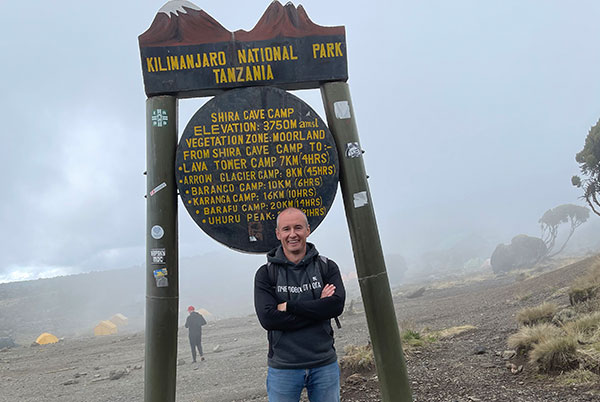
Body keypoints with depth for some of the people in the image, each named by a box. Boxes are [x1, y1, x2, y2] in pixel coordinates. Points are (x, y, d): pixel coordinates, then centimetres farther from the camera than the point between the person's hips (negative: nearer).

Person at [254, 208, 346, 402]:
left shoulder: (327, 267, 3)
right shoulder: (265, 273, -1)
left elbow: (337, 305, -12)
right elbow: (267, 318, -14)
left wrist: (289, 306, -15)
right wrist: (319, 308, -14)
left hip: (325, 365, 1)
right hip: (283, 369, -1)